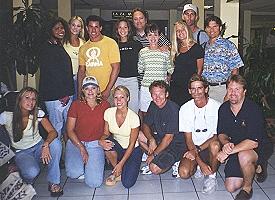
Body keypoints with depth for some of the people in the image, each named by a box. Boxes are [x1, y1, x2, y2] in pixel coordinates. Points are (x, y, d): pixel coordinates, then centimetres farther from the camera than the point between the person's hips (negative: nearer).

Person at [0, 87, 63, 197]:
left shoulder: (38, 113, -12)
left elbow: (53, 132, -18)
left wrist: (45, 145, -40)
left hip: (38, 146, 3)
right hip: (21, 153, -2)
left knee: (55, 143, -31)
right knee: (32, 172, -35)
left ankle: (53, 182, -15)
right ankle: (25, 185, 5)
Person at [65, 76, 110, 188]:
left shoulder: (105, 105, 0)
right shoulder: (76, 105, -4)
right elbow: (70, 130, -5)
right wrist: (81, 148, -14)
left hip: (96, 145, 1)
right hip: (76, 142, 0)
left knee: (94, 183, -14)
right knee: (74, 173, -25)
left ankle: (91, 165, 20)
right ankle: (81, 166, 12)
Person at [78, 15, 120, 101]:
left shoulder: (111, 43, -4)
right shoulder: (83, 48, 10)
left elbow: (116, 68, -9)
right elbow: (81, 70, 13)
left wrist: (107, 90, -14)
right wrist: (79, 93, 6)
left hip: (106, 92, -3)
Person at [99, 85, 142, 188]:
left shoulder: (133, 117, -22)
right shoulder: (109, 112, -11)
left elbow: (132, 144, -17)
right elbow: (106, 133, -2)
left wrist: (121, 164, -20)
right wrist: (101, 140, -26)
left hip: (132, 150, -3)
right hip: (117, 148, 4)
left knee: (127, 183, -20)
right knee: (106, 143, -32)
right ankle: (116, 171, -6)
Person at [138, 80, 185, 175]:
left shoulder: (173, 109, -23)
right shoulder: (153, 105, 0)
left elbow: (169, 138, -23)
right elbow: (145, 125, 5)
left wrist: (154, 155, -17)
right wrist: (151, 139, -16)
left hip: (175, 145, -8)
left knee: (155, 169, -25)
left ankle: (172, 161, 4)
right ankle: (157, 159, 1)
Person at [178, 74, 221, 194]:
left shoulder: (217, 107, -12)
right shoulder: (185, 109, -5)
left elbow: (217, 136, -10)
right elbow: (188, 139, -7)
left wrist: (198, 149, -21)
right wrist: (200, 162, -19)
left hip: (210, 146, -1)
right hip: (193, 148, 1)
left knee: (215, 145, -37)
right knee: (184, 173, -24)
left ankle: (212, 176, -9)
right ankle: (198, 167, 12)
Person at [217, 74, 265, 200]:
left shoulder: (254, 110, -21)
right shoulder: (223, 108, -3)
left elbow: (254, 142, -28)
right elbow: (221, 133, 5)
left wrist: (228, 152, -28)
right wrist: (226, 143, -19)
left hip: (256, 150, -5)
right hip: (235, 150, 5)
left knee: (244, 156, -39)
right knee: (230, 187, -2)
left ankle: (247, 188, -9)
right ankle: (251, 168, 28)